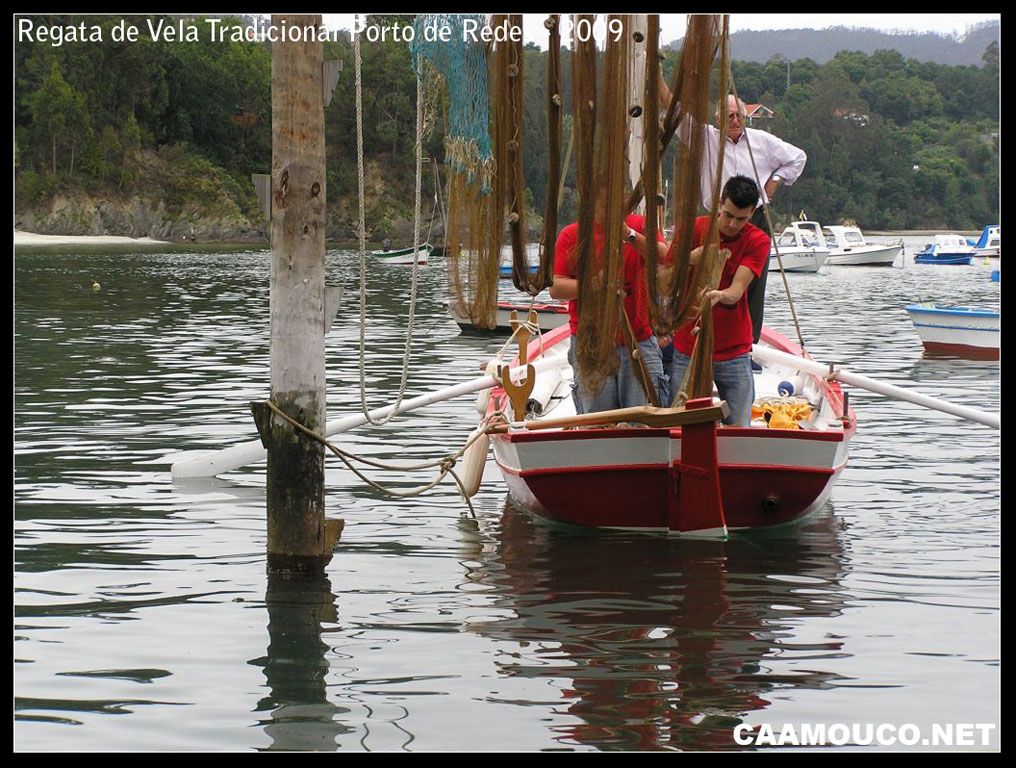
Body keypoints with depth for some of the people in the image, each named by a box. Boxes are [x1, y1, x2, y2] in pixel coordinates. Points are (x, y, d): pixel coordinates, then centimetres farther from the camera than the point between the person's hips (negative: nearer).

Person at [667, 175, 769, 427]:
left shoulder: (757, 241, -4)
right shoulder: (694, 229, -3)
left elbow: (737, 291, -17)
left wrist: (720, 296, -41)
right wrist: (696, 256, -25)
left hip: (734, 353, 0)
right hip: (687, 351, 0)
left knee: (739, 429, -1)